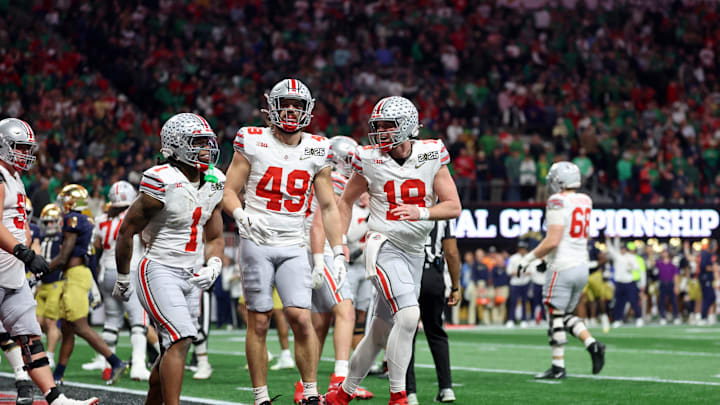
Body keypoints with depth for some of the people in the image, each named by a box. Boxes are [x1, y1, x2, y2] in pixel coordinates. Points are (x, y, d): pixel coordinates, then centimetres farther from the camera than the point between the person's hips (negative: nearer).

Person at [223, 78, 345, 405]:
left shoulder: (316, 150, 8)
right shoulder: (253, 143, 0)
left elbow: (328, 206, 12)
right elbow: (229, 192, 2)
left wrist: (338, 252, 6)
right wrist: (242, 216, -19)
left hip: (293, 247, 2)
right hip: (257, 243, -2)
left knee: (300, 317, -10)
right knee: (259, 321, -2)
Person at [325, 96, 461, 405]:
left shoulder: (431, 156, -2)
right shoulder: (371, 160, -4)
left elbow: (453, 206, -3)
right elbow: (346, 201, 11)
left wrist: (421, 212, -20)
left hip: (414, 251, 4)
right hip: (384, 246, -4)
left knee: (381, 332, 10)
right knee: (408, 315, -24)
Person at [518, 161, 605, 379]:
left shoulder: (558, 202, -13)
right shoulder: (585, 201, 10)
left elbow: (553, 241, -19)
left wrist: (529, 258, -9)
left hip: (562, 267, -8)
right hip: (582, 265, 8)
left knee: (555, 316, 0)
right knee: (566, 315, 18)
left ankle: (558, 366, 2)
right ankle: (592, 344, 1)